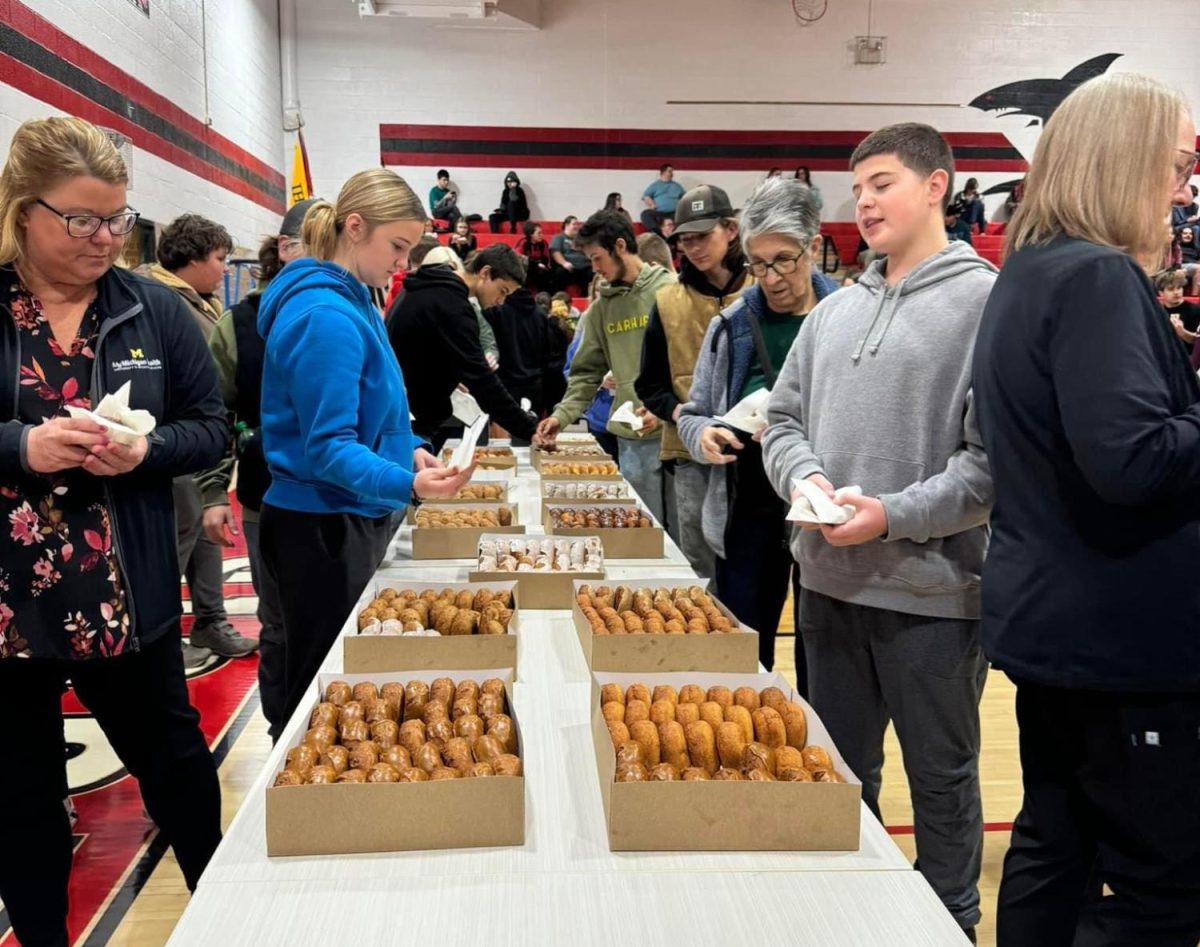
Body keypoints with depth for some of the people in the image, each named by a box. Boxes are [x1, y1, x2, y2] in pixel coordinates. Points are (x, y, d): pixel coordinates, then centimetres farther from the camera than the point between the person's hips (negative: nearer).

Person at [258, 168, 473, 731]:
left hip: (346, 523, 10)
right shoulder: (326, 315, -21)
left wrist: (409, 450, 4)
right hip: (322, 533, -10)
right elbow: (327, 447, -25)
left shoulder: (351, 302, 10)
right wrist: (408, 485, -38)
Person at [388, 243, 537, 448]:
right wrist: (528, 430, -26)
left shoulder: (428, 288, 10)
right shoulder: (451, 305, -22)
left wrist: (454, 378, 13)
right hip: (412, 423, -10)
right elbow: (480, 378, -27)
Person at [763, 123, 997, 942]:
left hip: (935, 589, -6)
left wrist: (897, 516, -22)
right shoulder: (835, 311, 11)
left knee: (941, 779, 11)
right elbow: (784, 418, 12)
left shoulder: (989, 301, -10)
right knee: (840, 769, 20)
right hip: (829, 581, 6)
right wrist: (804, 477, -8)